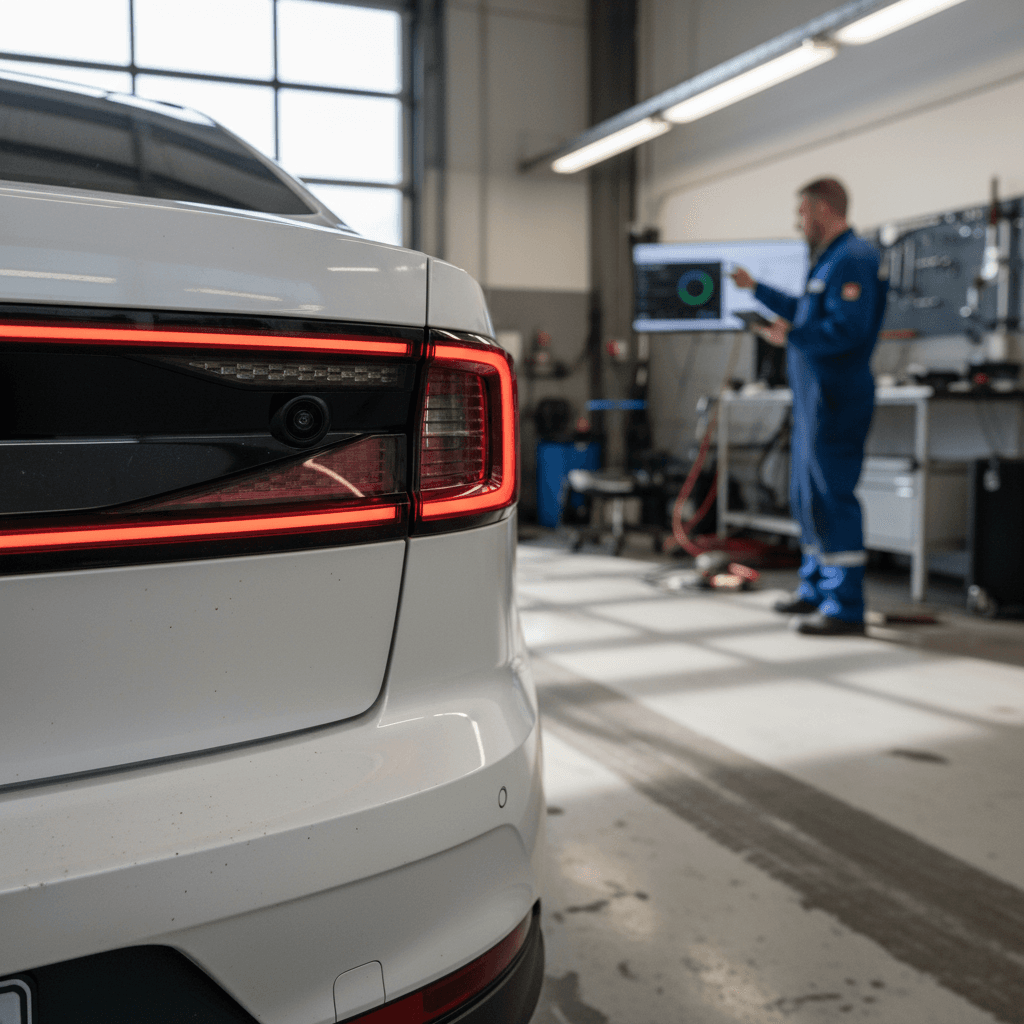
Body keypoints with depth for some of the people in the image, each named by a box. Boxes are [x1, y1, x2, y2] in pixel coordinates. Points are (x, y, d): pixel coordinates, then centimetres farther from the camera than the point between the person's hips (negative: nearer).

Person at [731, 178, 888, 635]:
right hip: (814, 397, 11)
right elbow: (804, 311, 33)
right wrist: (756, 288, 37)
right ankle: (815, 589, 28)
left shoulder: (854, 259, -14)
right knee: (808, 497, 17)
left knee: (833, 497, -9)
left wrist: (790, 337, -21)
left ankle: (845, 607, -5)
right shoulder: (828, 259, 19)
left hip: (836, 399, -11)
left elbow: (847, 329, -25)